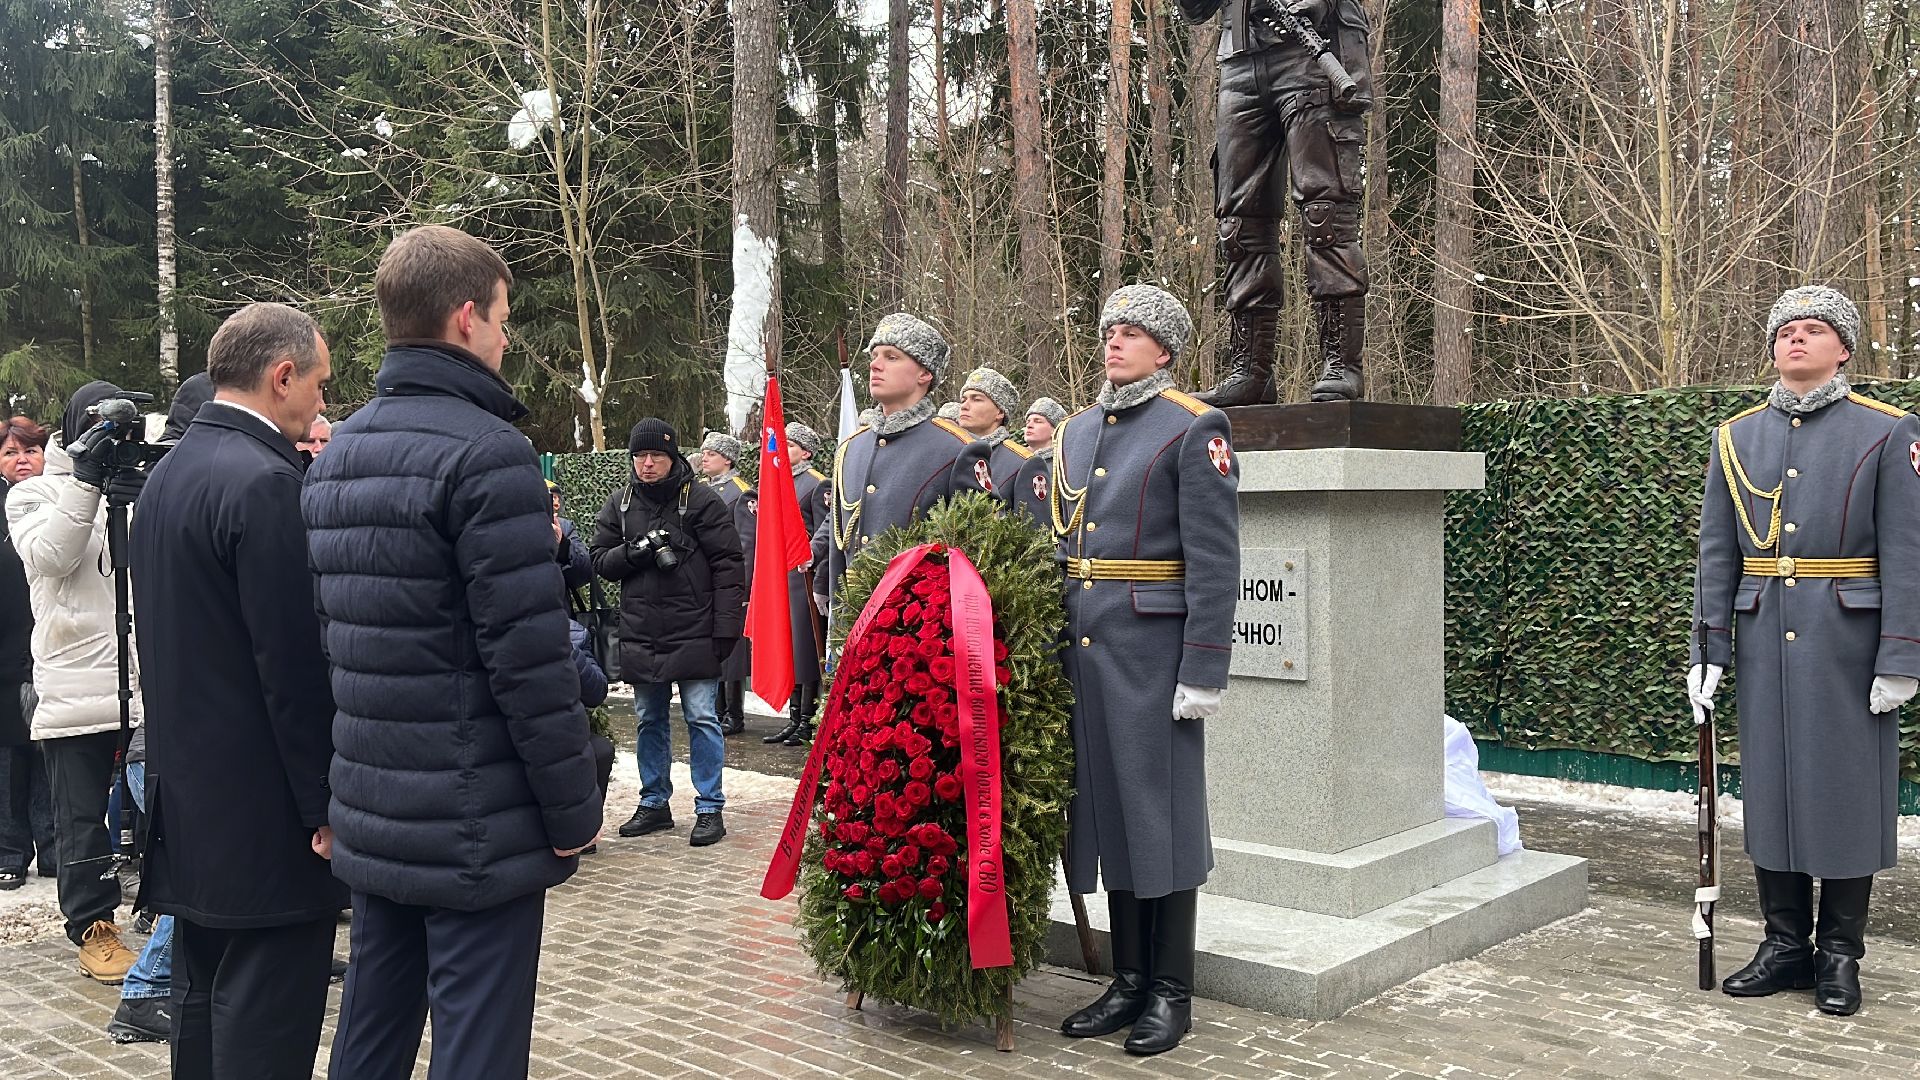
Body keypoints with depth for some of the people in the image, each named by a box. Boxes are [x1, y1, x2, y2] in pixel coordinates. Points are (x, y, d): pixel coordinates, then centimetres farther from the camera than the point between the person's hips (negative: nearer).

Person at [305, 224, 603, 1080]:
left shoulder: (335, 454, 10)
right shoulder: (485, 453, -16)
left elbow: (329, 634, 15)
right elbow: (530, 660, -20)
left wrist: (347, 783, 21)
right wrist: (574, 813, -10)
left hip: (369, 817, 8)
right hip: (476, 825, -8)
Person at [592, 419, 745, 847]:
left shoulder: (702, 501, -5)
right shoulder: (618, 505, 9)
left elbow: (728, 566, -7)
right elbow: (601, 561, 8)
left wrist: (726, 627, -12)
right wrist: (637, 551, -13)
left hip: (694, 633, -5)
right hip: (641, 635, 5)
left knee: (702, 719, -1)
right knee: (649, 721, 13)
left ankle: (710, 808, 7)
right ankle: (654, 803, 26)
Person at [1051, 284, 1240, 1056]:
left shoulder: (1193, 431, -6)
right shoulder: (1073, 434, 14)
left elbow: (1214, 562, -11)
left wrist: (1203, 672, -16)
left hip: (1153, 650, -6)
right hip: (1085, 645, 6)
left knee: (1161, 810, 1)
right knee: (1105, 807, 10)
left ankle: (1172, 993, 14)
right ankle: (1129, 980, 22)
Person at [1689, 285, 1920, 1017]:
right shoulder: (1736, 437, 7)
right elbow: (1716, 553, 6)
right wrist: (1707, 649, 2)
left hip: (1848, 643, -3)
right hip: (1764, 641, 3)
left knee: (1848, 790, 4)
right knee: (1769, 786, 8)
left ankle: (1839, 956, 17)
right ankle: (1786, 945, 20)